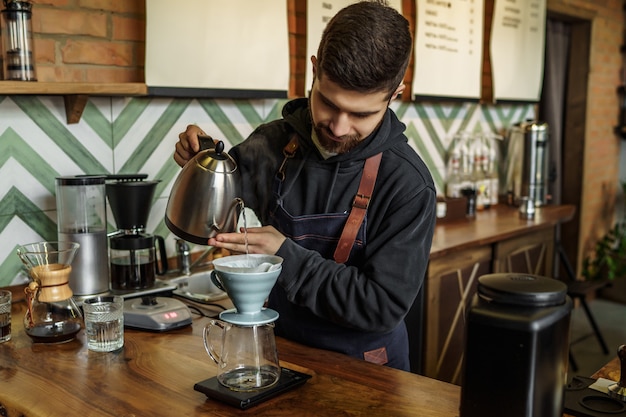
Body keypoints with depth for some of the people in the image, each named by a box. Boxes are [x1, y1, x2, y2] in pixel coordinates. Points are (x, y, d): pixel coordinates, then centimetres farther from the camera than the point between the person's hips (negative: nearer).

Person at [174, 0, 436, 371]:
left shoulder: (409, 185, -17)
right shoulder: (274, 143, -5)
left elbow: (384, 307, -18)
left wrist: (286, 256, -20)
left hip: (362, 369, -2)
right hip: (283, 349, 3)